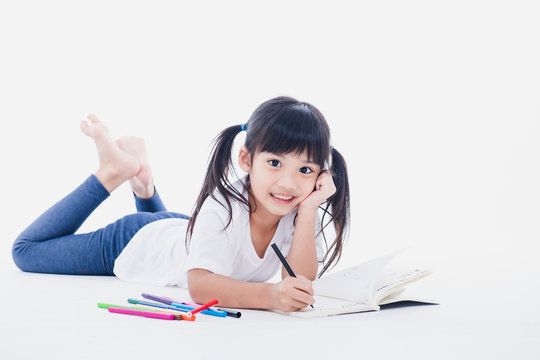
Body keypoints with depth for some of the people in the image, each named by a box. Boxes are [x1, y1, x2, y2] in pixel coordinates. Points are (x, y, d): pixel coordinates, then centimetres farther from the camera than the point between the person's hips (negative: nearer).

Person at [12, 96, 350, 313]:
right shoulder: (222, 206, -42)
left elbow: (299, 281, -36)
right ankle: (115, 170, 15)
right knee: (26, 250, 15)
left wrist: (308, 210, -46)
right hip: (133, 244, -5)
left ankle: (142, 182, 35)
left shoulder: (302, 211, -28)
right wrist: (269, 294, -65)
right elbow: (200, 284, -50)